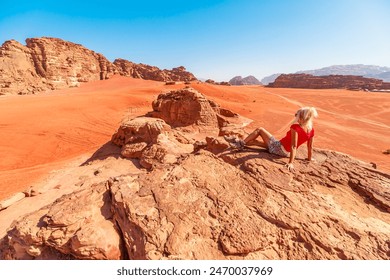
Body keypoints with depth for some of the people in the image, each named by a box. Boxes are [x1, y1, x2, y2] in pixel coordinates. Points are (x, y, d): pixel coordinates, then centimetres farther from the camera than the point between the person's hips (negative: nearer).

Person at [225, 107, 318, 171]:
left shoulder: (296, 127, -24)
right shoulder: (311, 130, -3)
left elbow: (294, 146, -27)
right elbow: (310, 147, 2)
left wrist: (291, 163, -27)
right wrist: (309, 159, 14)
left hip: (278, 148, -8)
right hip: (286, 152, 8)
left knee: (259, 130, 2)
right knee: (265, 143, 28)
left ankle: (241, 143, 11)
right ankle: (242, 143, 36)